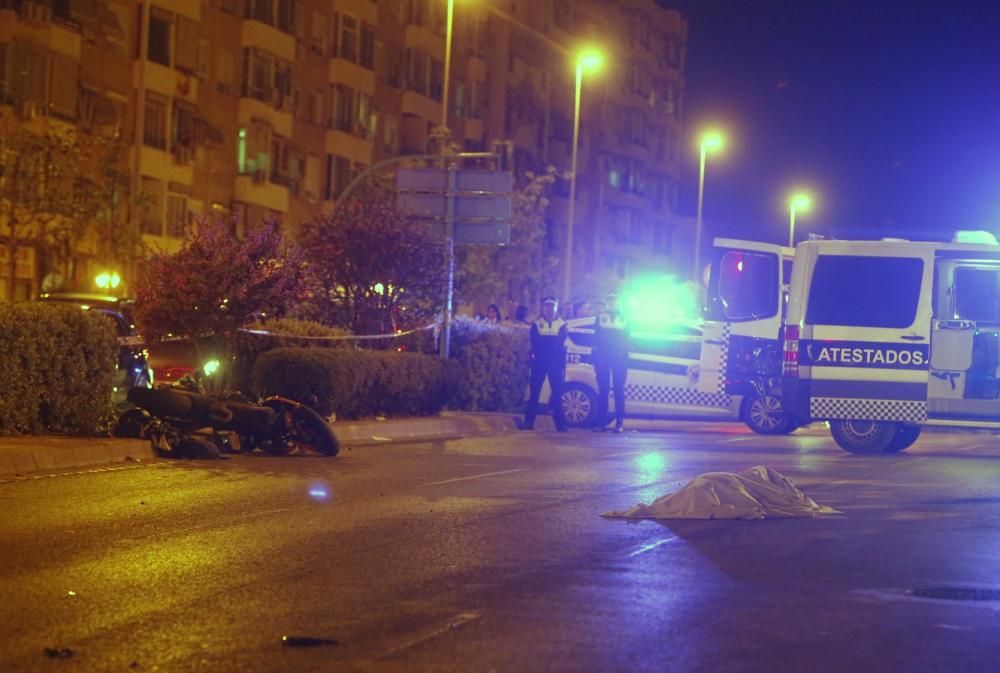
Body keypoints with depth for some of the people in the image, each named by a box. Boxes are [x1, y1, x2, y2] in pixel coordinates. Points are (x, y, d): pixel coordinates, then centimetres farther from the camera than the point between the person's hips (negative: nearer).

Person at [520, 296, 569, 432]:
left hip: (555, 363, 0)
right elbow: (534, 342, 0)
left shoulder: (561, 324, 8)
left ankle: (560, 423, 1)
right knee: (535, 391, -3)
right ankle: (529, 421, -3)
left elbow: (562, 344, 2)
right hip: (539, 361, 0)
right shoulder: (536, 323, 7)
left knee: (557, 392, -1)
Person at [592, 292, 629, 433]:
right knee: (603, 389, -2)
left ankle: (620, 422, -4)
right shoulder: (600, 317, 10)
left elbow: (626, 338, 10)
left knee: (619, 389, -3)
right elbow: (597, 336, 5)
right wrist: (597, 353, -7)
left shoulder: (623, 318, 12)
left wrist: (623, 352, -5)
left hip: (619, 358, 0)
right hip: (603, 357, 0)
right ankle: (601, 422, -3)